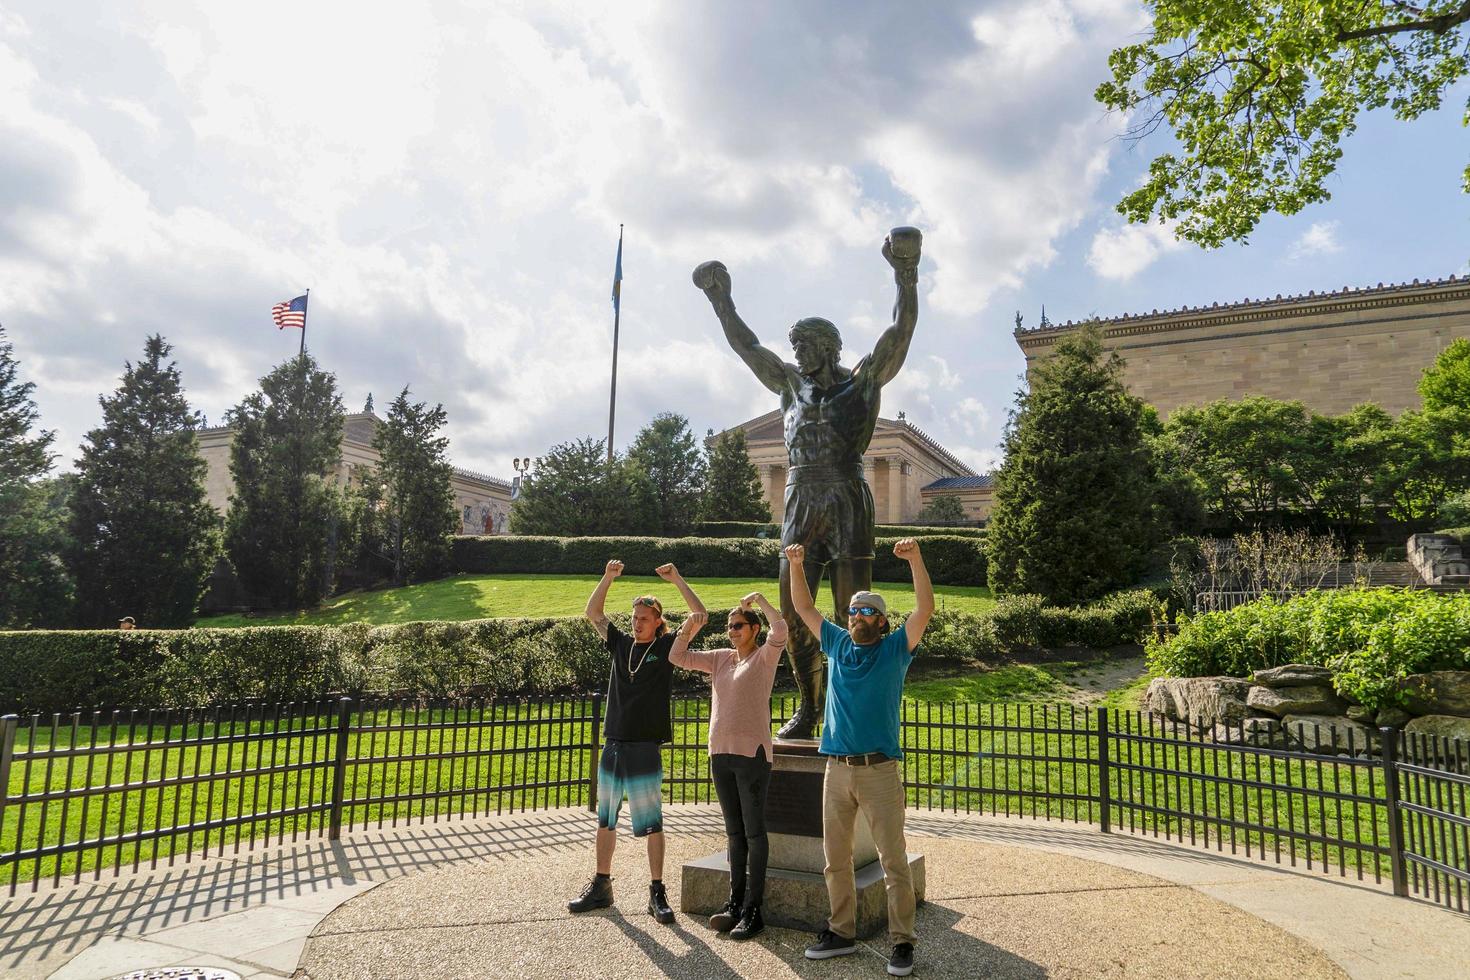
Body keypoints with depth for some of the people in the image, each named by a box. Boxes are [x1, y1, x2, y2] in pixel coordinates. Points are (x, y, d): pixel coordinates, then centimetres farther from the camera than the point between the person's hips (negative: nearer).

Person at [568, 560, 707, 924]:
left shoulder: (666, 646, -1)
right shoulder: (621, 644, 9)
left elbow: (701, 616, -9)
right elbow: (592, 613, 12)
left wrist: (676, 579, -13)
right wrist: (608, 578, 1)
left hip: (645, 749, -4)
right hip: (612, 746, 5)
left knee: (652, 823, 1)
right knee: (605, 820, 13)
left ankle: (657, 893, 11)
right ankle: (601, 886, 26)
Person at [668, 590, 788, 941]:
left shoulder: (765, 657, -4)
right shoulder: (720, 658, 12)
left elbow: (780, 629, -24)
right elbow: (678, 658, 12)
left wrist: (759, 598, -13)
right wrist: (687, 630, -4)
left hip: (752, 753, -6)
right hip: (721, 754, 6)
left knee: (754, 831, 0)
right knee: (734, 831, 14)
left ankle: (752, 910, 6)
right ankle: (735, 902, 24)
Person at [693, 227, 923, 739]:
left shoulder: (862, 383, 5)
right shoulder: (793, 385, 18)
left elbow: (901, 330, -3)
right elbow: (747, 346, 25)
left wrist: (906, 275, -13)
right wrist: (721, 299, 26)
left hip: (848, 507, -5)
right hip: (800, 507, 5)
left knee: (852, 616, -2)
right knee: (794, 615, 4)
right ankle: (806, 709, 16)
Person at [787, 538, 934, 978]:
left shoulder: (895, 648, 1)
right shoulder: (837, 644, 11)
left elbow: (925, 609, -11)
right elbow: (803, 607, 16)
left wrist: (915, 559, -21)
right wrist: (796, 565, 6)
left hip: (880, 771, -4)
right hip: (837, 770, 4)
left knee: (894, 860, -1)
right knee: (835, 858, 12)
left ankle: (902, 942, 10)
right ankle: (842, 931, 25)